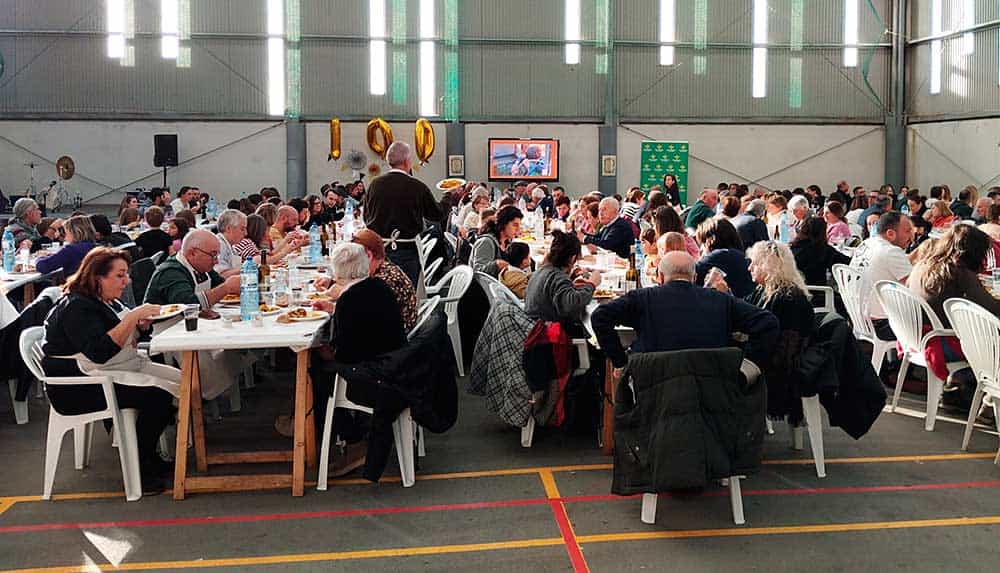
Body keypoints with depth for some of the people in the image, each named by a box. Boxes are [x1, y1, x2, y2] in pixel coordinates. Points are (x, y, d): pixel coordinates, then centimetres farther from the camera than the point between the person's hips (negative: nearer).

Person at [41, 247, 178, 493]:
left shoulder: (106, 301, 14)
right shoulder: (76, 307, -16)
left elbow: (127, 339, 24)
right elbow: (99, 352, -28)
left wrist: (141, 324, 0)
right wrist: (132, 318, -28)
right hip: (77, 388, -10)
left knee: (178, 380, -5)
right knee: (157, 395, -26)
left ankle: (150, 458, 3)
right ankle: (139, 470, -14)